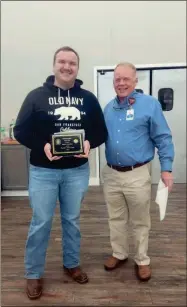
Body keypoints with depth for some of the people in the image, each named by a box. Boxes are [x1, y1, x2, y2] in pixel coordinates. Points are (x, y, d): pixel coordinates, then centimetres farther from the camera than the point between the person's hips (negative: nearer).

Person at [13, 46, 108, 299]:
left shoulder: (88, 98, 3)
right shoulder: (36, 96, -3)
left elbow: (101, 132, 7)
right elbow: (20, 131, -4)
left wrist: (89, 143, -15)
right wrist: (42, 146, -21)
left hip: (77, 171, 2)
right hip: (43, 171, -2)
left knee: (72, 220, 17)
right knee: (40, 223, 7)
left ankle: (72, 264, 38)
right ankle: (33, 274, 27)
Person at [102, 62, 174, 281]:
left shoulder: (150, 104, -8)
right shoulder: (109, 107, 8)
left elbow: (163, 139, -7)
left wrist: (166, 168, -10)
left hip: (137, 174, -4)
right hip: (111, 174, 5)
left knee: (140, 221, 11)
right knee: (116, 219, 18)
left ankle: (142, 260, 31)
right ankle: (119, 254, 38)